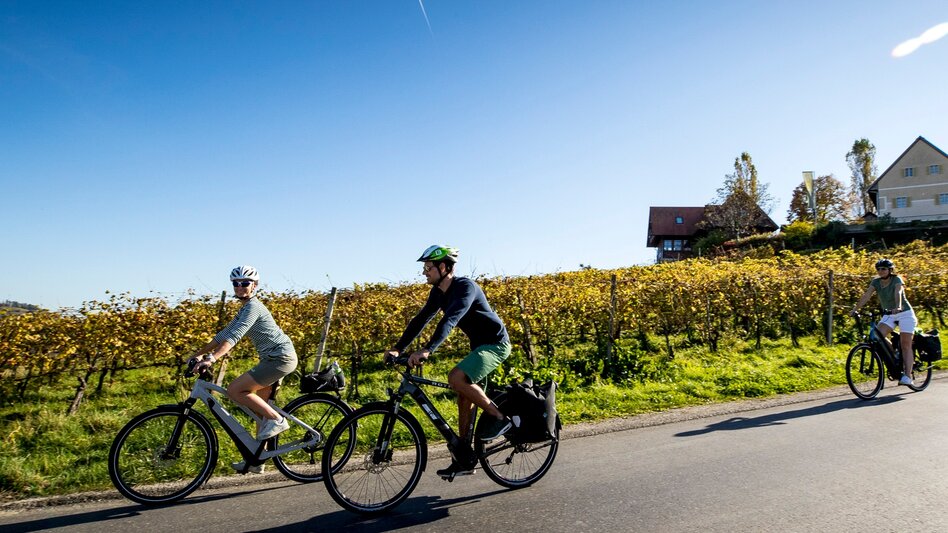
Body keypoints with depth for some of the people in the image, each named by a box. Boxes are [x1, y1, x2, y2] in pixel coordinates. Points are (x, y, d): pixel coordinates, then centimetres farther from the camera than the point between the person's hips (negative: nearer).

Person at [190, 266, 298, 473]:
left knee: (234, 389, -14)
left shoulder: (253, 307, -13)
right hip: (274, 359, 10)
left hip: (280, 358, -10)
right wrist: (199, 354, 16)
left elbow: (234, 336, -27)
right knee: (259, 407, 14)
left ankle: (276, 419, -7)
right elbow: (224, 334, 20)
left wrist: (211, 358, -35)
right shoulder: (245, 309, 17)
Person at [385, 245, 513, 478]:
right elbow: (421, 319, 3)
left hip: (496, 343, -9)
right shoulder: (438, 292, 3)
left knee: (456, 378, -27)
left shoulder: (465, 287, -23)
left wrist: (427, 350, -46)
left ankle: (499, 418, -11)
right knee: (464, 398, 6)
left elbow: (450, 320, -37)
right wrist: (398, 348, -4)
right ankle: (464, 459, 14)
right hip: (479, 345, 9)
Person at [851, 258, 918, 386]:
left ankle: (907, 376, -8)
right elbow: (866, 295, -14)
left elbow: (898, 293, -34)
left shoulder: (897, 280, -16)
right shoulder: (876, 282, -3)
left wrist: (898, 307, -53)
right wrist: (856, 308, -27)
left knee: (905, 345, -7)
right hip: (888, 314, 4)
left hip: (904, 314, -4)